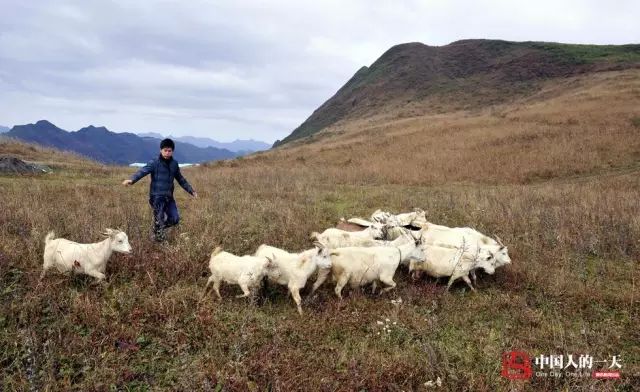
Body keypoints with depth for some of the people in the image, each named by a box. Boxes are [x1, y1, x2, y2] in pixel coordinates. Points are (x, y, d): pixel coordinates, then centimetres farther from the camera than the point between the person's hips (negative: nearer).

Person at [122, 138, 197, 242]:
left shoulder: (174, 164, 10)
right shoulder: (154, 163, -7)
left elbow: (181, 179, 21)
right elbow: (143, 171, -23)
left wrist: (191, 191, 23)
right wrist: (131, 180, -42)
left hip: (169, 197, 5)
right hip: (156, 196, -5)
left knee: (175, 219, 1)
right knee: (159, 219, -7)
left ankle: (159, 228, 28)